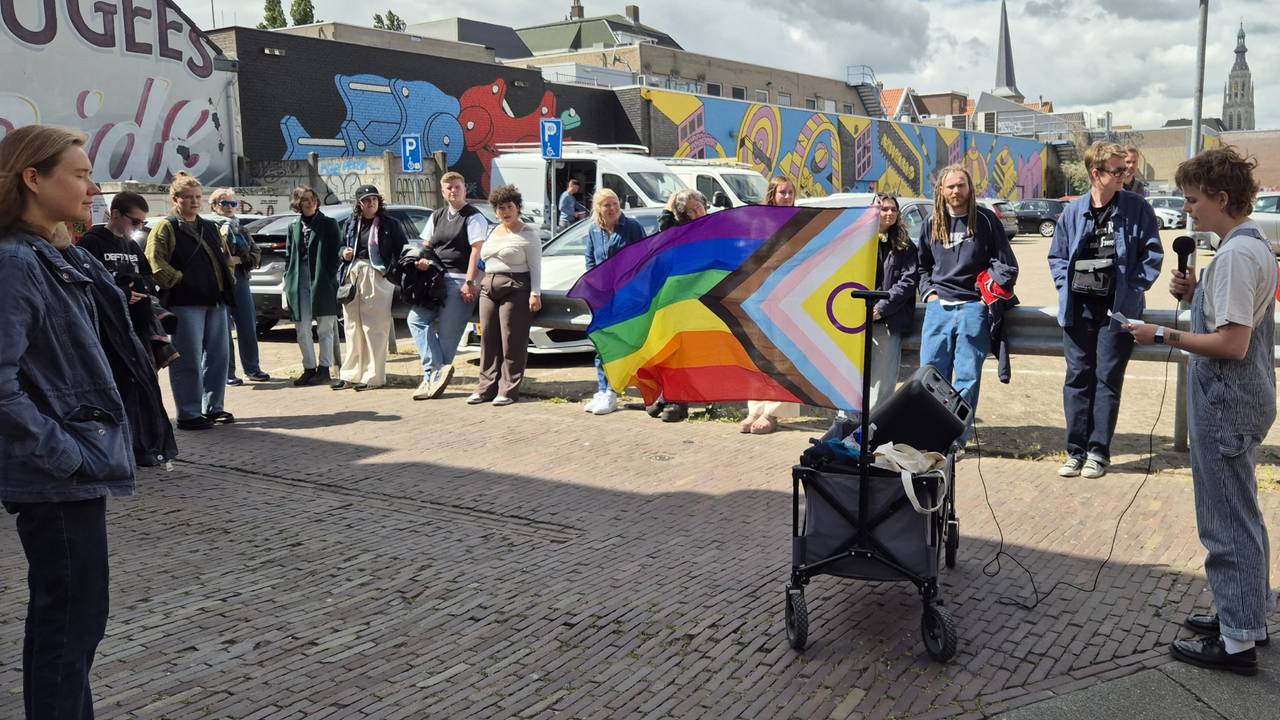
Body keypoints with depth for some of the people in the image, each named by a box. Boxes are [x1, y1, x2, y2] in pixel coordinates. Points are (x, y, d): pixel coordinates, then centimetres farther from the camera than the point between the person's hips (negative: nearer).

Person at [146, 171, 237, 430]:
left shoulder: (210, 228, 19)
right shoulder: (166, 228, -2)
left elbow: (226, 258, 28)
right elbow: (154, 263, -13)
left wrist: (228, 279, 14)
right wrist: (178, 281, -12)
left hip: (215, 302, 7)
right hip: (186, 303, -7)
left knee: (217, 356, 10)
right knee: (189, 360, -6)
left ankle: (212, 407, 21)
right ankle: (188, 414, 0)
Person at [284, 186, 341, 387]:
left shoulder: (328, 224, 3)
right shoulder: (293, 227, 13)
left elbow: (336, 253, -2)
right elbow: (288, 256, 14)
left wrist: (330, 278, -11)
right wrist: (288, 283, 5)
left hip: (322, 282, -4)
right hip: (299, 284, 4)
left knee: (325, 328, 2)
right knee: (302, 330, 7)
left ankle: (324, 368, 9)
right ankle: (309, 368, 16)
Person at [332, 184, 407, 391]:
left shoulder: (390, 224, 3)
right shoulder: (351, 223, 14)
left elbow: (401, 251, 1)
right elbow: (342, 245, 24)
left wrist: (395, 274, -12)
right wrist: (343, 253, 1)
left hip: (377, 277, -5)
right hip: (352, 275, 5)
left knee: (374, 328, -5)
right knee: (353, 328, 9)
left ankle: (373, 376, 1)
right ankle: (350, 374, 16)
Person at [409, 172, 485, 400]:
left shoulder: (474, 217, -1)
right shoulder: (437, 216, 20)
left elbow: (476, 250, -8)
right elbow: (426, 244, 22)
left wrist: (469, 282, -16)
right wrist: (422, 259, -2)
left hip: (460, 280, -7)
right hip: (436, 278, 7)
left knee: (447, 332, -7)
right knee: (416, 318, -10)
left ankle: (432, 376, -2)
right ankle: (437, 370, -13)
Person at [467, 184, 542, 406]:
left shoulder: (527, 233, -1)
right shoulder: (494, 232, 20)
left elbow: (535, 266, -5)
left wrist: (535, 293, -14)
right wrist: (475, 284, 15)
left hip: (516, 290, -7)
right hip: (489, 288, 7)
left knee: (511, 341, -7)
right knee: (488, 339, 4)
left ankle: (508, 389, -3)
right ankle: (487, 387, 9)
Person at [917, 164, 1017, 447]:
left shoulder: (985, 219, 3)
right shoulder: (932, 223, 12)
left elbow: (1007, 263, 7)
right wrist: (928, 293, 8)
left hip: (973, 307, -3)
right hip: (938, 307, 3)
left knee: (967, 376, -2)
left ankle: (957, 438, 3)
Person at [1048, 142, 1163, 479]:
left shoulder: (1137, 208, -2)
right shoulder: (1073, 211, 3)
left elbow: (1152, 254, 1)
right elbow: (1057, 255, 13)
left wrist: (1134, 288, -7)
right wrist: (1066, 286, 0)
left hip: (1118, 308, -2)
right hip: (1078, 307, 2)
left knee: (1108, 379, 3)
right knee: (1077, 377, 5)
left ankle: (1098, 452, 12)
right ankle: (1076, 450, 13)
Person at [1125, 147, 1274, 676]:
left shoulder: (1236, 254, -20)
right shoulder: (1252, 245, 11)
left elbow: (1232, 344, -25)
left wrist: (1163, 337, -17)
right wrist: (1196, 294, 3)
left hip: (1226, 404, -11)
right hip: (1241, 399, 11)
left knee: (1227, 522, -1)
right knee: (1240, 514, 20)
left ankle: (1237, 642, 9)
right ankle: (1248, 615, 34)